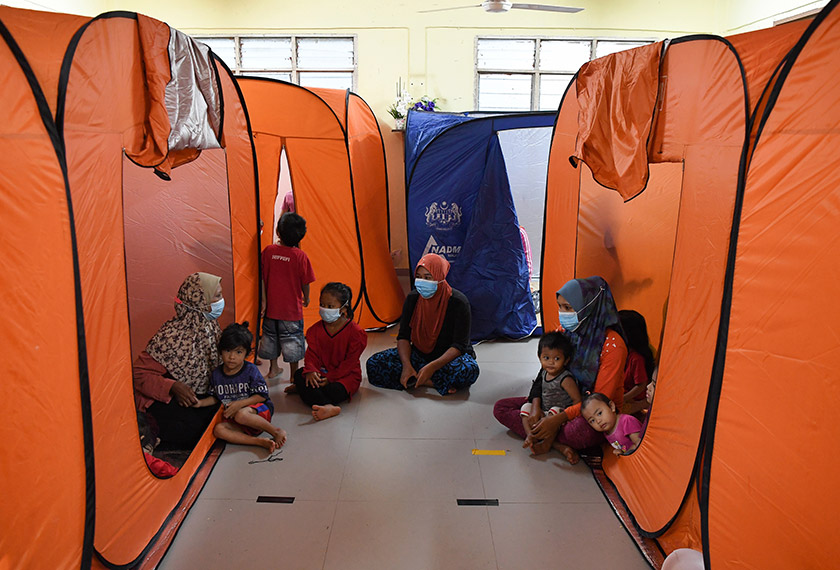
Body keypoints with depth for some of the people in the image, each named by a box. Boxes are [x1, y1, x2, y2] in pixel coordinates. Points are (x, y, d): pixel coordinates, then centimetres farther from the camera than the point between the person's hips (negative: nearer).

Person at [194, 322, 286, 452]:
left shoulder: (251, 370, -11)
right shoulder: (216, 374, 3)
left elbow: (262, 395, -11)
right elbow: (215, 397, 18)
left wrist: (240, 404, -20)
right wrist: (200, 403, -1)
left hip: (258, 409, -5)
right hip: (233, 418, 5)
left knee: (241, 415, -36)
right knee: (218, 430, -23)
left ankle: (276, 431, -19)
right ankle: (261, 442, -28)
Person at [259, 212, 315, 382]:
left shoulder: (268, 251, -6)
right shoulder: (300, 255, -14)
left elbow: (262, 277, -3)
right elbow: (305, 282, -7)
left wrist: (264, 299, 4)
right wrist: (306, 298, 11)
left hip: (271, 305, 3)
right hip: (292, 307, -3)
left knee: (271, 336, 20)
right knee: (292, 340, 9)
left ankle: (273, 368, 35)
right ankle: (293, 374, 18)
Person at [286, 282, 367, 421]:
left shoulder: (356, 332, -12)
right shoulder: (316, 329, 3)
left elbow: (349, 362, -13)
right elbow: (312, 354, -1)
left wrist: (331, 378, -21)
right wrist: (310, 371, -24)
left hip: (346, 375, -5)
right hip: (321, 372, 5)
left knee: (334, 391, -36)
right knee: (299, 374, -24)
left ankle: (301, 389, -18)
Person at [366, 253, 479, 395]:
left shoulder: (458, 302, -18)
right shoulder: (413, 298, -6)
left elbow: (459, 345, -19)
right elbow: (403, 336, -3)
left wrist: (432, 367, -31)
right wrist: (407, 365, -21)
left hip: (449, 357, -4)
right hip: (419, 355, 5)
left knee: (469, 370, -39)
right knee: (373, 364, -17)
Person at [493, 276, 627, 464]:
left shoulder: (612, 344, -21)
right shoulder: (563, 332, -2)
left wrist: (558, 418, -27)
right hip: (564, 402, 7)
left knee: (580, 431, -43)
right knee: (501, 408, -5)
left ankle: (549, 439, -9)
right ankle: (559, 445, -19)